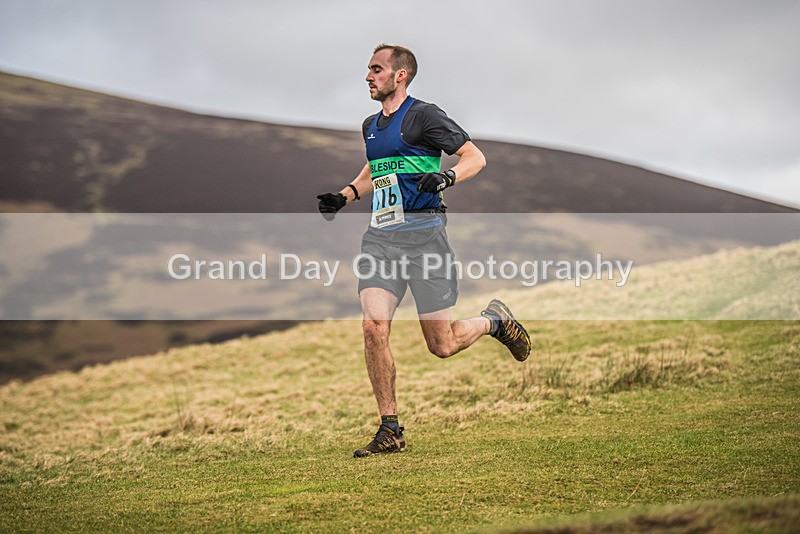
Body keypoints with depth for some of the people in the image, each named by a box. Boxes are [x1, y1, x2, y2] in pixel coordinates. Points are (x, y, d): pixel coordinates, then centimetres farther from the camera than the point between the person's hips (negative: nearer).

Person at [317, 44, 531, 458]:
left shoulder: (423, 115, -5)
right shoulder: (371, 126, 17)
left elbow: (475, 157, -6)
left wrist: (445, 178, -25)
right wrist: (345, 195, 22)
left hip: (422, 233, -6)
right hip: (380, 237, 6)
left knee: (441, 345, -2)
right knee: (373, 328, -12)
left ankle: (494, 319, 31)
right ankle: (390, 431, -2)